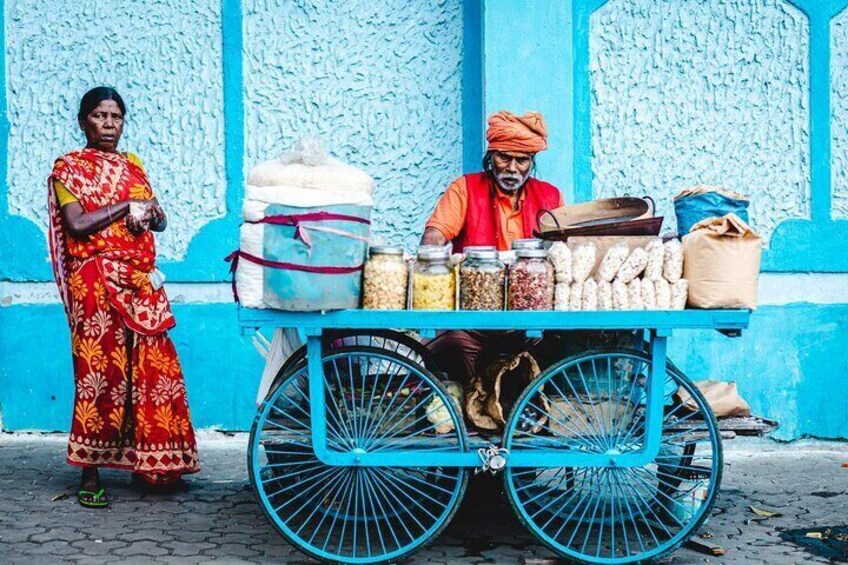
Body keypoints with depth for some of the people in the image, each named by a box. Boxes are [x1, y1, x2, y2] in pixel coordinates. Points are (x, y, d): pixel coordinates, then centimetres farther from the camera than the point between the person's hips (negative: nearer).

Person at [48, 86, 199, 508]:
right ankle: (90, 474, 0)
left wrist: (148, 211, -6)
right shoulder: (68, 167, 2)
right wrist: (126, 206, -8)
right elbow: (76, 225, -11)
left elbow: (160, 221, 15)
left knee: (151, 369, 3)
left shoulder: (132, 165, 18)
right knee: (98, 371, -7)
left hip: (141, 282, 5)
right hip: (96, 281, -5)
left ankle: (146, 464, 16)